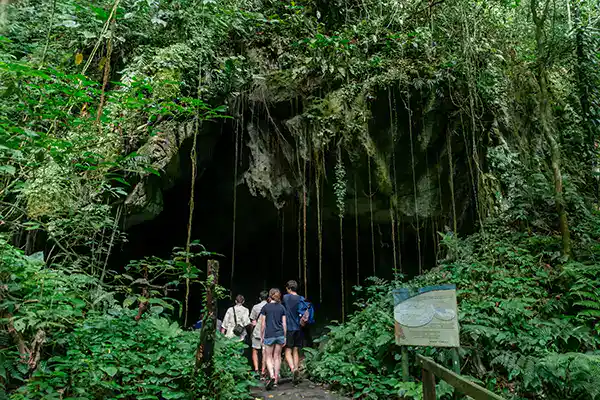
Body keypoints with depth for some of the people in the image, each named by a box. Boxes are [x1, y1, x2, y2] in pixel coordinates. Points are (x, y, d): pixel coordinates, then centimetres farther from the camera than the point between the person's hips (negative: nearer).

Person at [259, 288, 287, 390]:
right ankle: (276, 380, 14)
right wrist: (284, 337, 12)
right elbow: (284, 324, 5)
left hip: (269, 335, -3)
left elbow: (263, 324, -2)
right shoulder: (281, 307, 4)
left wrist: (261, 337, 7)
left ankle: (272, 376, -17)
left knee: (268, 357, 5)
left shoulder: (265, 307, -2)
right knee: (277, 356, 11)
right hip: (280, 335, 3)